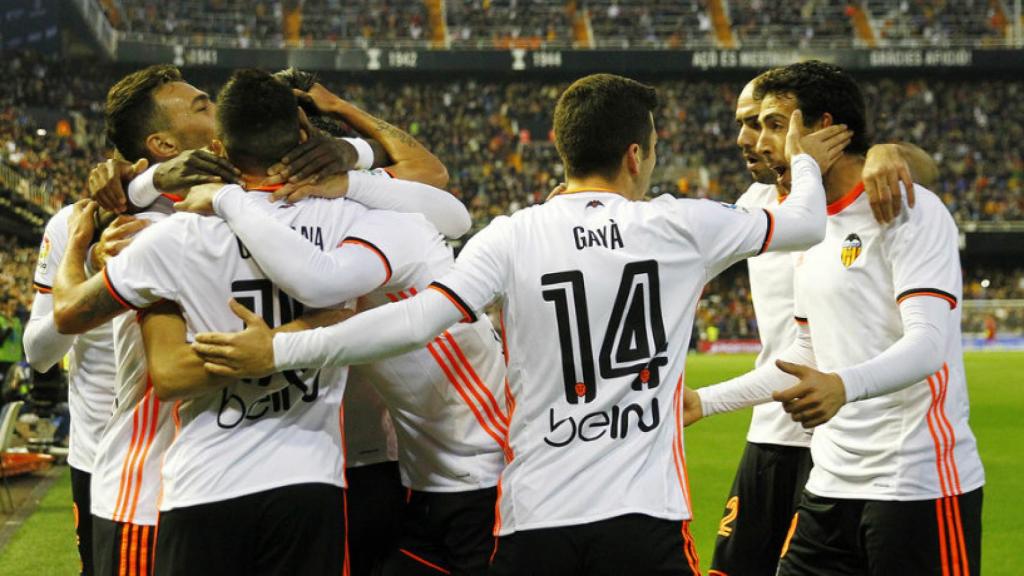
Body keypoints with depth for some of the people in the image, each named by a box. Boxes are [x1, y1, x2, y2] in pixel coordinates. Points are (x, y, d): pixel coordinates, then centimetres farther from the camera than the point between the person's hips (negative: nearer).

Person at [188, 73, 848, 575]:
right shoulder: (683, 227, 1)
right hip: (646, 523, -1)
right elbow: (805, 224, 15)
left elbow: (416, 320, -13)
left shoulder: (512, 239, -2)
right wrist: (806, 165, 38)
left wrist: (279, 351, -7)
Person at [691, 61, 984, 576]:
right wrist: (704, 402, 19)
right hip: (831, 485, 8)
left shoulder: (908, 210, -10)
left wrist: (844, 386, -39)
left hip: (920, 484, -8)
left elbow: (929, 343, -21)